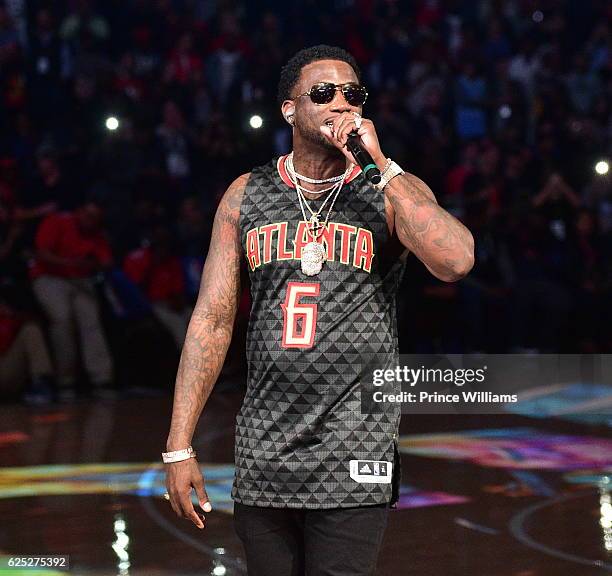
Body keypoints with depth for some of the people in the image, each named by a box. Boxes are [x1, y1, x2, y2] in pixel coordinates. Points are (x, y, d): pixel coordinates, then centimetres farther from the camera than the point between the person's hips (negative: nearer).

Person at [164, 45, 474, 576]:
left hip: (352, 457, -3)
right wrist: (179, 446, 0)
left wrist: (379, 164, -17)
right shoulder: (246, 196, 7)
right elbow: (213, 319, 6)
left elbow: (455, 262, -21)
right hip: (263, 449, 3)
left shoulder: (393, 192, 0)